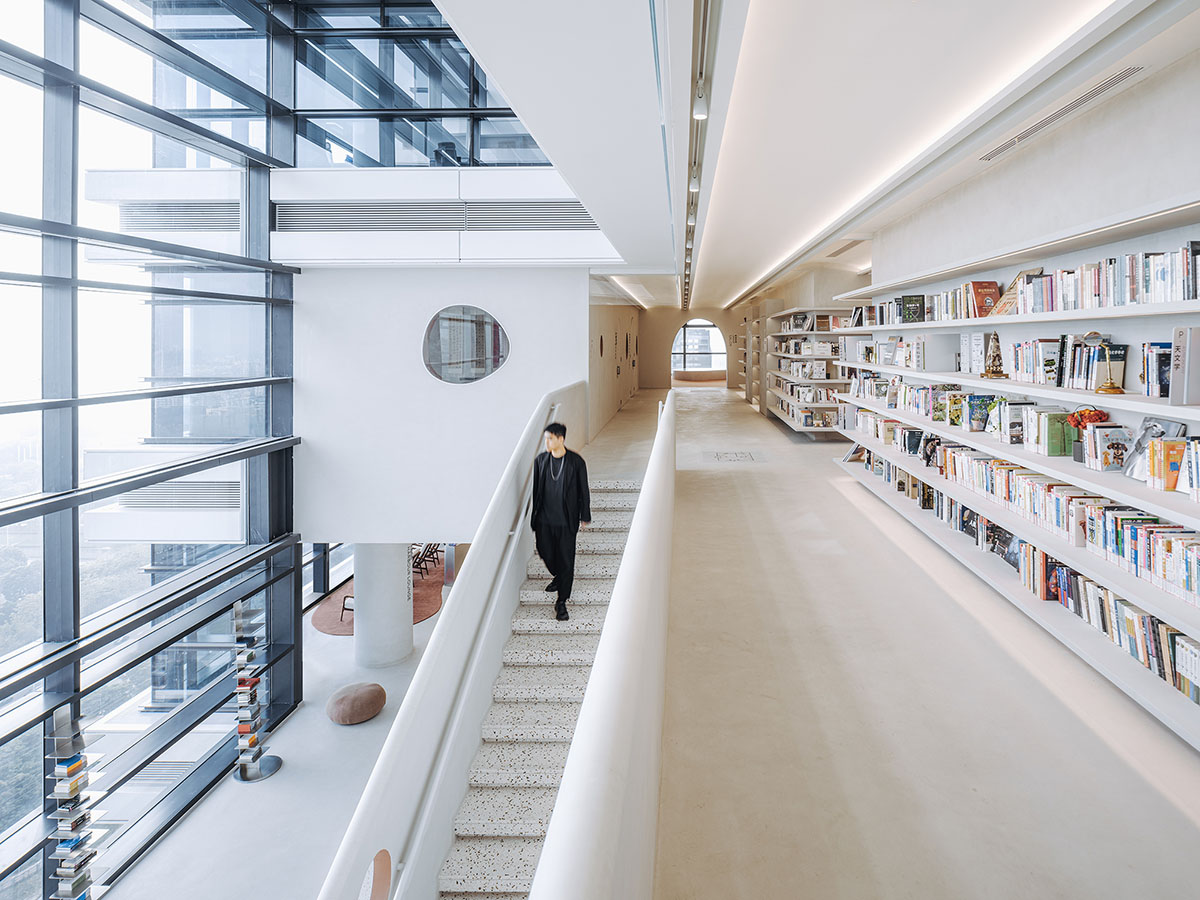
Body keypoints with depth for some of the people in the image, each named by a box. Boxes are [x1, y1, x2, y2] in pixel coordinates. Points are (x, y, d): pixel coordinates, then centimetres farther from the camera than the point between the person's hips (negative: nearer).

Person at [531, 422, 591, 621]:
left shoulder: (576, 462, -9)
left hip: (566, 521, -3)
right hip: (544, 519, 3)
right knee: (546, 554, 14)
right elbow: (536, 489, 9)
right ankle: (558, 577, 47)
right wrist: (535, 515, 12)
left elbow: (583, 491, -2)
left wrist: (585, 517, 1)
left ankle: (561, 602, 10)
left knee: (566, 560, 0)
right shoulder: (540, 460, 0)